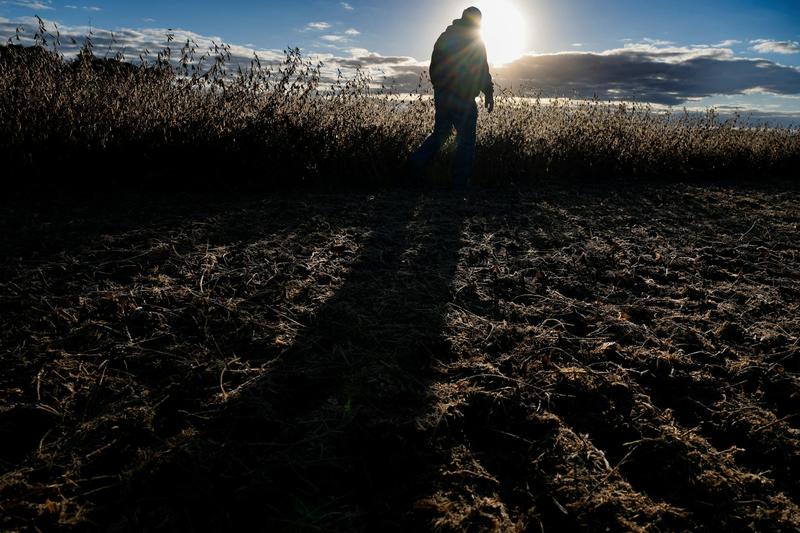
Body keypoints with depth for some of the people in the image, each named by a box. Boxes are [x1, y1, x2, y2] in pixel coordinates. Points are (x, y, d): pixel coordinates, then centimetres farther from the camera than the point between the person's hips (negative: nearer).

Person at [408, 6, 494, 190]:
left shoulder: (444, 37, 14)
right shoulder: (474, 40, -5)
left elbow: (433, 67, 18)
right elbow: (482, 71, -10)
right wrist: (489, 93, -4)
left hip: (440, 95, 7)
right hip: (462, 99, -6)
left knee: (440, 133, 19)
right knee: (466, 140, 0)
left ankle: (416, 162, 2)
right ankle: (460, 182, 0)